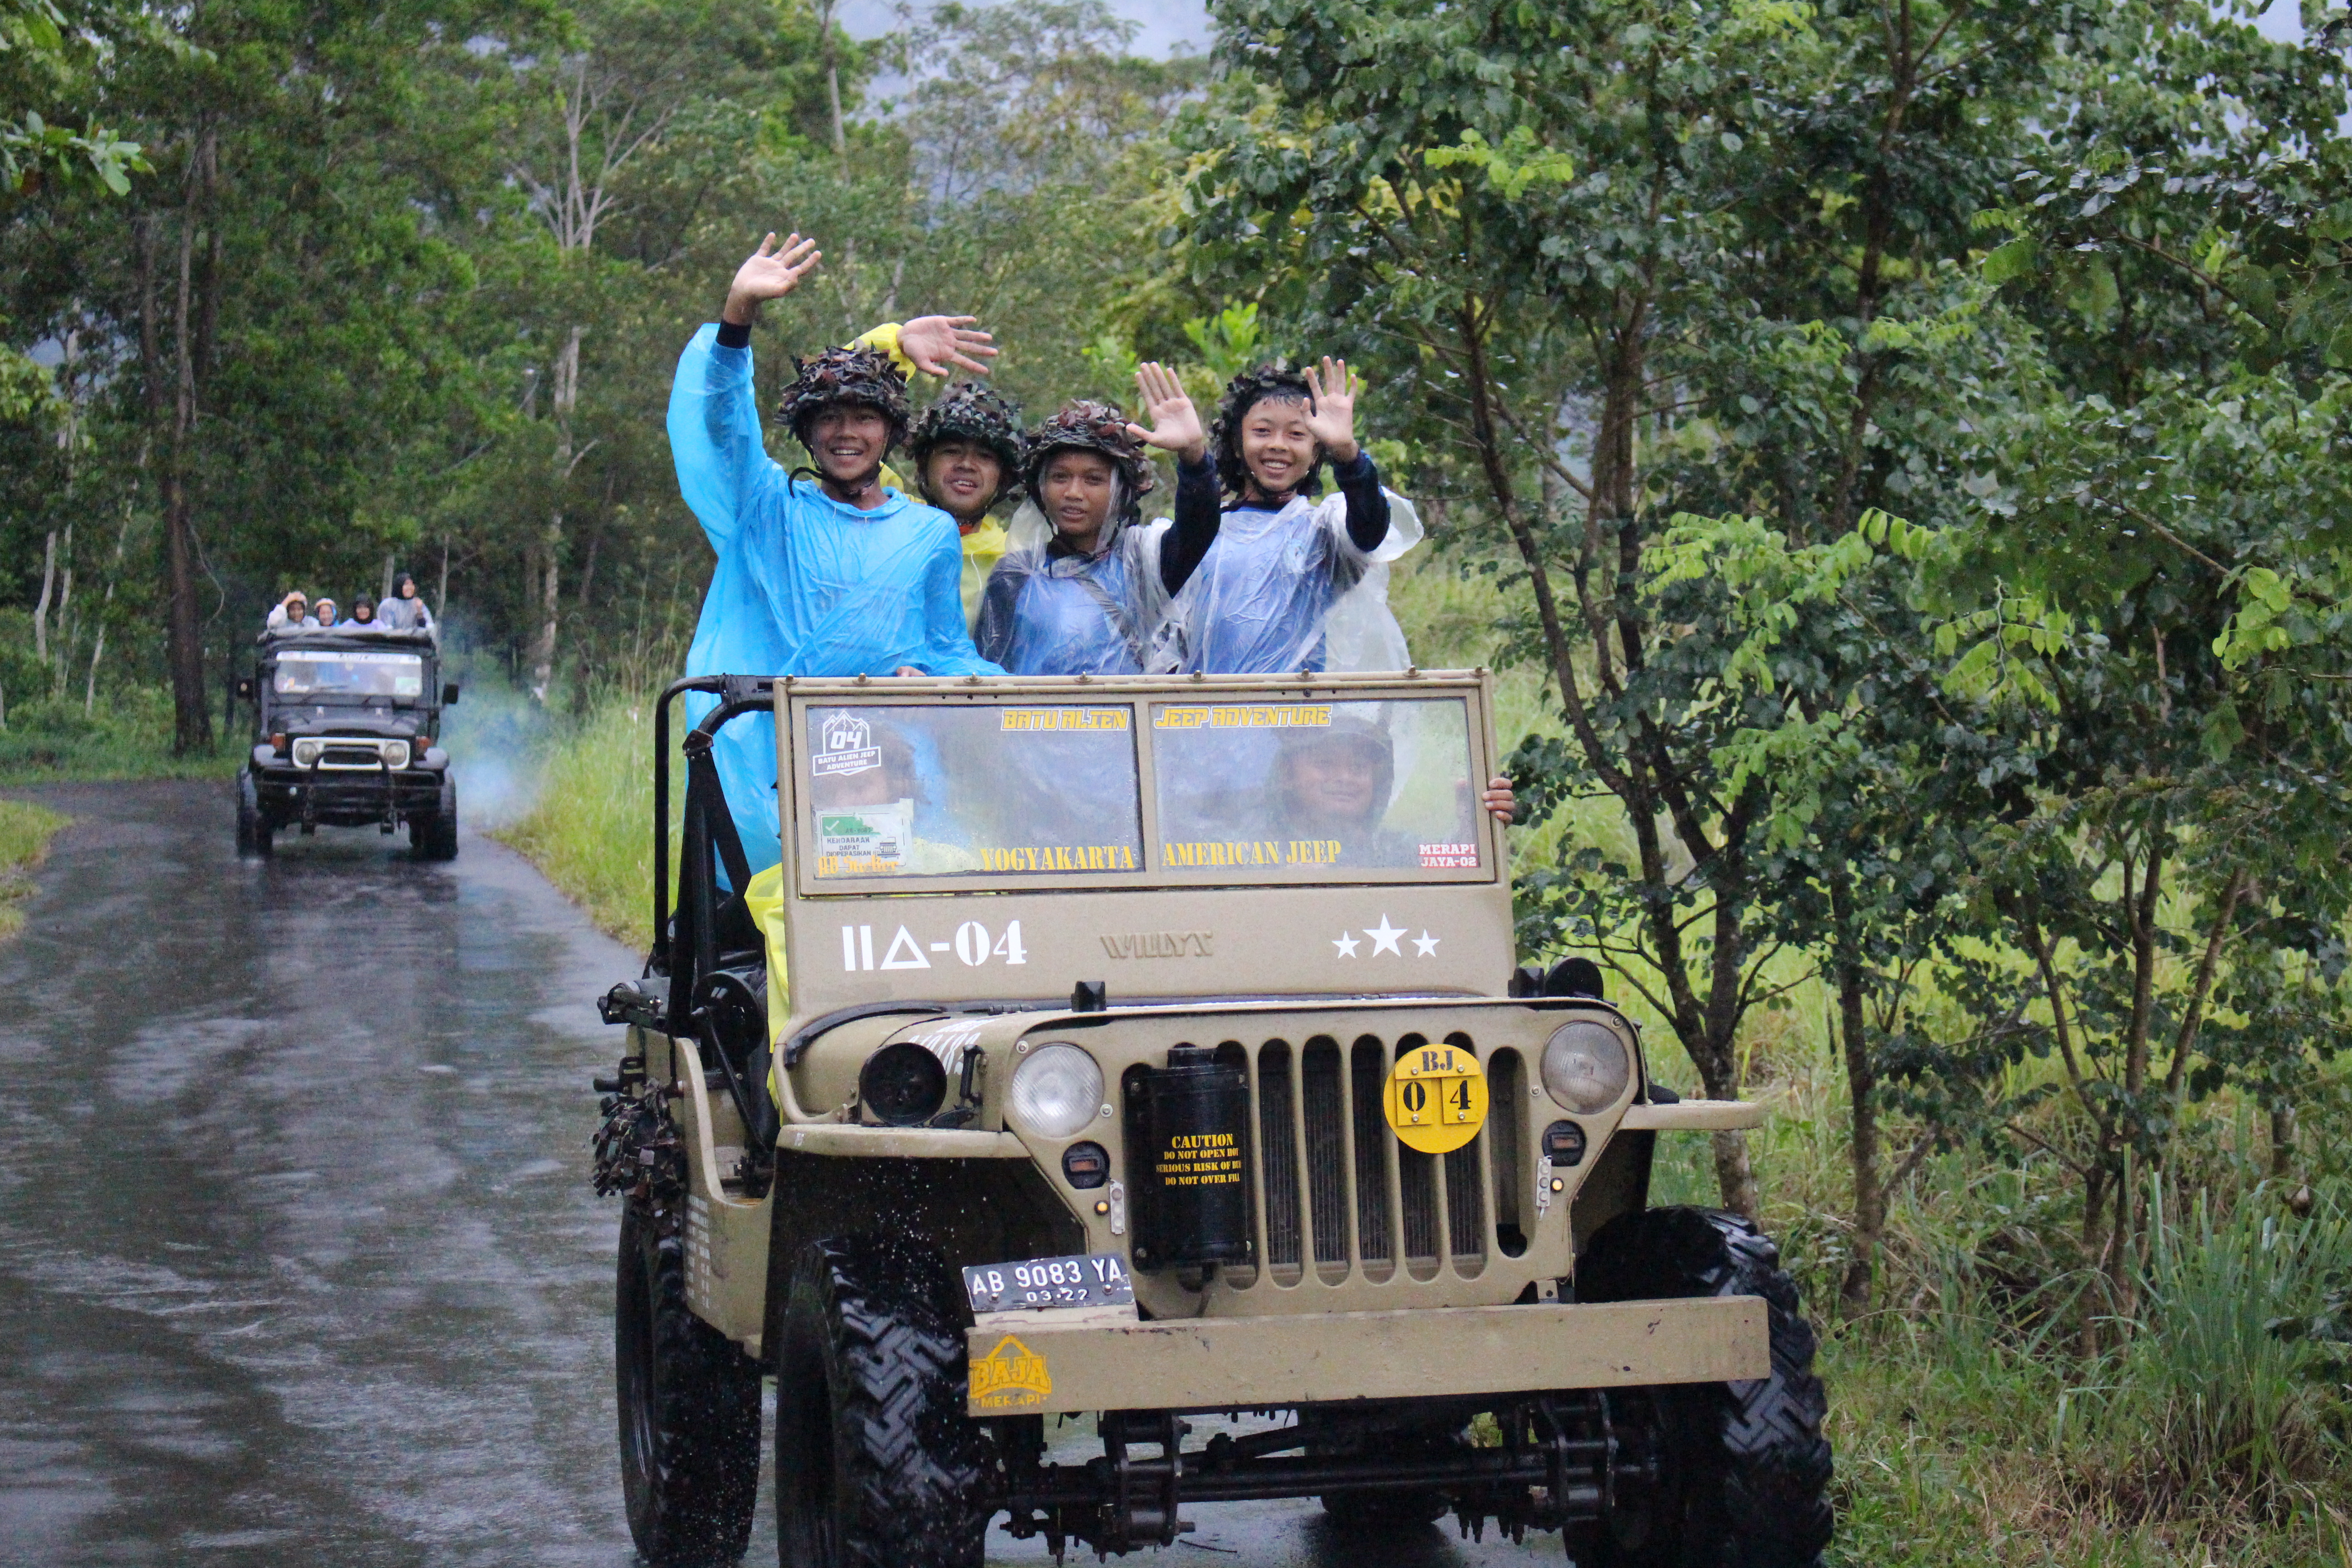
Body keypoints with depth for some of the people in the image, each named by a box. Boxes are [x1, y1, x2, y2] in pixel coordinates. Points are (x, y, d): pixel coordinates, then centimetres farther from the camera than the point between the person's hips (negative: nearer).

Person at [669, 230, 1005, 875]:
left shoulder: (932, 533, 19)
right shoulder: (765, 507, 14)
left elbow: (951, 650, 22)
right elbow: (713, 417, -1)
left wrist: (927, 677, -2)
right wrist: (738, 313, -15)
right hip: (761, 768, -1)